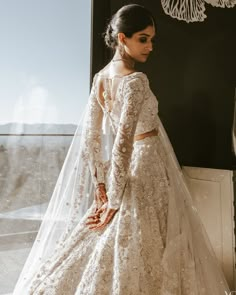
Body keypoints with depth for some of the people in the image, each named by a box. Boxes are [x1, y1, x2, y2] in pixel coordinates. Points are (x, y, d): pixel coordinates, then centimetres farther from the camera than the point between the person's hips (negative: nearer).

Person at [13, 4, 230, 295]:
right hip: (147, 169, -7)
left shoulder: (101, 77, 3)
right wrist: (115, 200, -17)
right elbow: (122, 144, -24)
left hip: (127, 168, 8)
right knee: (137, 253, 9)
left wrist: (100, 184, 5)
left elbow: (90, 136, 3)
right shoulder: (136, 80, -20)